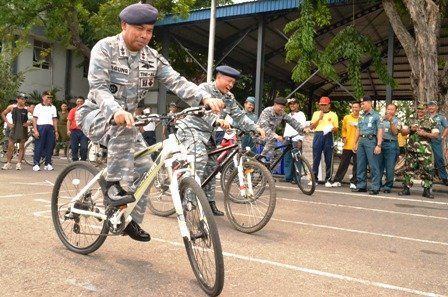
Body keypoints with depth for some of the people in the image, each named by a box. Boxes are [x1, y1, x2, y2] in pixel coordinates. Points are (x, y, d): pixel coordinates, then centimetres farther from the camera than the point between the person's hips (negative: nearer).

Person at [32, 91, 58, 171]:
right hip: (40, 127, -4)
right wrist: (35, 130, -10)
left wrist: (56, 131, 11)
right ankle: (36, 164, -2)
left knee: (50, 146, 2)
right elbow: (34, 119, 0)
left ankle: (48, 164, 8)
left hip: (50, 128, 4)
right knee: (38, 146, -5)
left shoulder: (53, 107, 17)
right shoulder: (38, 107, 6)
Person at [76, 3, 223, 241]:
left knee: (145, 168, -5)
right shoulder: (105, 48, -15)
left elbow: (176, 82, -15)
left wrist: (206, 98, -34)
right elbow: (98, 87, -27)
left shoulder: (153, 58, -2)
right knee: (124, 127, -38)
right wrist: (116, 110, -48)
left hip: (125, 119, 6)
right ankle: (114, 185, -28)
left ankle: (131, 220, 12)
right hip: (97, 115, -5)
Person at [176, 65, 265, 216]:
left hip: (207, 133, 8)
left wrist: (255, 128, -11)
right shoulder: (204, 88, -12)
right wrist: (217, 120, -46)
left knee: (211, 165, 6)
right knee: (200, 157, -29)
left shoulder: (229, 97, 9)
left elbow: (239, 116, 4)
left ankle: (209, 202, 15)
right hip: (192, 128, -8)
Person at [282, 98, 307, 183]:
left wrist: (300, 140, -14)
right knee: (287, 159, 3)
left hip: (296, 140, -6)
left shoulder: (301, 115, 3)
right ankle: (288, 177, 7)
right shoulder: (289, 115, 23)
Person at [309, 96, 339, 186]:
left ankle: (327, 179, 5)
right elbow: (311, 127, 6)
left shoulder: (333, 115, 13)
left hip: (328, 136, 0)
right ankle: (314, 178, 6)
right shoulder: (316, 113, 16)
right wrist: (319, 118, -4)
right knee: (316, 158, 0)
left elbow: (336, 128, 10)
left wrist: (333, 129, -13)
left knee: (328, 159, -1)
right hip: (318, 135, 1)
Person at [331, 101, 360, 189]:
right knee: (343, 164, 7)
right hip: (348, 145, 2)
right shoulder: (346, 118, 9)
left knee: (356, 165, 4)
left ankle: (353, 182, 13)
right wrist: (344, 137, 1)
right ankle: (337, 180, 14)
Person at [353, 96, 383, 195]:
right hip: (361, 141, 7)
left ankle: (375, 188, -4)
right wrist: (355, 144, 17)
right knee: (360, 165, 8)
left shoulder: (376, 116, -1)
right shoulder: (361, 116, 18)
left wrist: (379, 145, -15)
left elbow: (380, 131, -7)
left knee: (373, 165, -6)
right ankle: (361, 186, 15)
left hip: (371, 140, -6)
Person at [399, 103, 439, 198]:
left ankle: (427, 190, 7)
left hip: (425, 150, -2)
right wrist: (411, 129, -6)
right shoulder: (411, 120, 14)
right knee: (409, 169, 4)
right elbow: (403, 132, 13)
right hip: (411, 149, 3)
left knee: (427, 170, -2)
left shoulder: (431, 121, 5)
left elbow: (436, 135, 0)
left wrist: (425, 134, -15)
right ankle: (406, 188, 12)